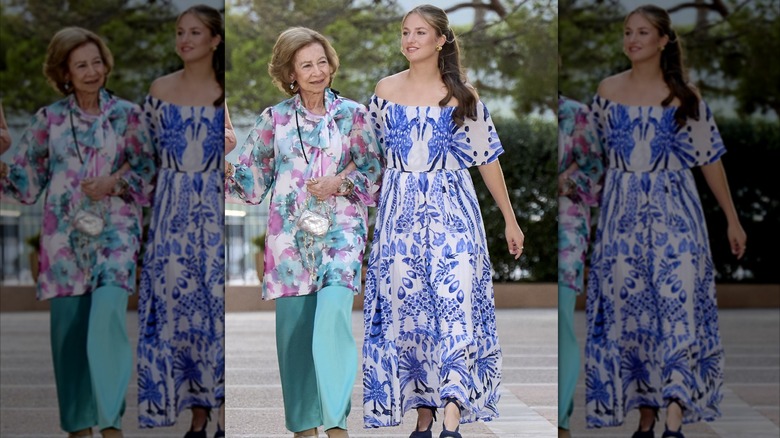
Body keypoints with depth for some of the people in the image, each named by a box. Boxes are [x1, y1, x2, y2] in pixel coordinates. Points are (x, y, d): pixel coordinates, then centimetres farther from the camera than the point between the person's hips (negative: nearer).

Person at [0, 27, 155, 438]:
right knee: (68, 328, 3)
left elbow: (147, 170, 5)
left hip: (114, 232, -2)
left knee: (106, 316, -19)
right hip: (65, 234, 2)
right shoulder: (49, 119, 6)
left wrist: (114, 183, -11)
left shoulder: (127, 114, 3)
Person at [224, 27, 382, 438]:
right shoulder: (274, 119, 8)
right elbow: (251, 183, 9)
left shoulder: (353, 115, 5)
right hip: (290, 235, 2)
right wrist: (227, 164, -9)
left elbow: (375, 176, 6)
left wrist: (340, 183, -10)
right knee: (294, 330, 2)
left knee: (332, 316, -20)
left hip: (340, 233, -2)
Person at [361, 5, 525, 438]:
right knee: (405, 308, 1)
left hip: (451, 211, -2)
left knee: (454, 305, -14)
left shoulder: (462, 95, 1)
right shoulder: (385, 90, 6)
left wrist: (510, 220, 6)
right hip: (399, 213, 2)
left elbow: (487, 158, 5)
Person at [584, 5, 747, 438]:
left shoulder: (685, 96, 0)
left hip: (674, 212, -2)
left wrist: (732, 220, 3)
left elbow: (710, 159, 3)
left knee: (677, 308, -12)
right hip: (622, 215, 2)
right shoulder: (607, 90, 5)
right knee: (627, 311, 2)